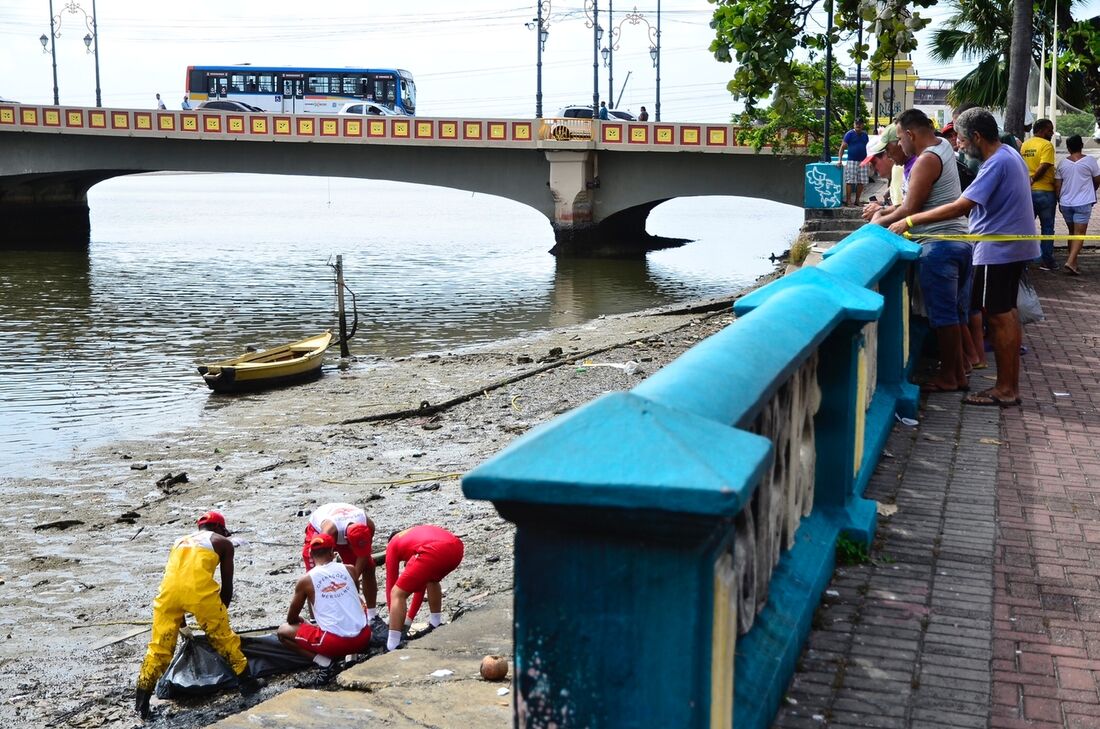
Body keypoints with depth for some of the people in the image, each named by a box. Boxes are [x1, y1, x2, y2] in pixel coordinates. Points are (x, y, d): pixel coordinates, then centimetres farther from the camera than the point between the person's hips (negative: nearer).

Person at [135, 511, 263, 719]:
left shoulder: (180, 541, 35)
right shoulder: (223, 543, 22)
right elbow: (227, 585, 19)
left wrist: (181, 621, 43)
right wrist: (220, 615, 32)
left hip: (169, 588, 4)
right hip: (199, 587, -4)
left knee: (160, 645, 10)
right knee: (223, 636, 13)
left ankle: (142, 701, 8)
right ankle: (246, 682, 22)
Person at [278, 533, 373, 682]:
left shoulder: (306, 580, 0)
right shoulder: (350, 570, 8)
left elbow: (291, 619, 13)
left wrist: (299, 620, 35)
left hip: (334, 642, -4)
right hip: (363, 638, 4)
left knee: (283, 631, 16)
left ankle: (324, 661, -3)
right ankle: (352, 654, 13)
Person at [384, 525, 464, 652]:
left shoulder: (393, 544, 30)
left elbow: (391, 583, 31)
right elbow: (421, 584, 48)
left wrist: (396, 622, 40)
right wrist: (409, 619, 53)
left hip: (435, 552, -6)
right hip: (456, 548, 6)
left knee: (397, 594, 7)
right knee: (432, 580, 38)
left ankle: (392, 649, -1)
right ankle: (436, 626, 42)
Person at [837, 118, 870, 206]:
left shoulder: (865, 135, 12)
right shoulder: (849, 134, -2)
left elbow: (867, 147, 20)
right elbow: (843, 147, -5)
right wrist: (840, 159, -15)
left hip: (863, 161, 5)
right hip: (852, 161, -5)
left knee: (861, 182, 5)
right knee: (850, 181, -7)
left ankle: (857, 200, 14)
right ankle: (848, 200, -3)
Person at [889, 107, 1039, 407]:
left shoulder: (996, 164, -22)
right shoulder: (1009, 155, 10)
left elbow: (960, 207, -28)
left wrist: (910, 221, -25)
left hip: (999, 250, -10)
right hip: (1014, 246, 10)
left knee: (999, 317, -4)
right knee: (1005, 314, 16)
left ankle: (1005, 389, 1)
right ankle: (1010, 384, 23)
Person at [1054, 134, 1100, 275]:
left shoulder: (1062, 163, 2)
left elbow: (1057, 186, 2)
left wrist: (1059, 200, 15)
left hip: (1065, 203, 4)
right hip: (1083, 203, -4)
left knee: (1072, 232, 17)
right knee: (1079, 233, -5)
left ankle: (1073, 261, 20)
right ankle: (1070, 261, -21)